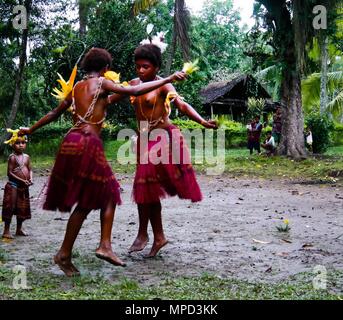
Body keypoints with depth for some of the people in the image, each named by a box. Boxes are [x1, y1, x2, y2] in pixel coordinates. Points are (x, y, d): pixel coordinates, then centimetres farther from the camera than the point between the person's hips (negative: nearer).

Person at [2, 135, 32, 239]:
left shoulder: (26, 157, 8)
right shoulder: (12, 157, -10)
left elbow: (30, 169, 12)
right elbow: (9, 173, -14)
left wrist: (30, 179, -8)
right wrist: (22, 180, -19)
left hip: (24, 186, 7)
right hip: (13, 185, -7)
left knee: (23, 208, 13)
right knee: (10, 208, -3)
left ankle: (19, 229, 26)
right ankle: (6, 231, 4)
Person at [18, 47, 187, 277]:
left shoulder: (77, 87, 19)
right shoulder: (101, 83, 0)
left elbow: (54, 113, 24)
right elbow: (134, 91, -11)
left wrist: (31, 130, 38)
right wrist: (168, 79, -8)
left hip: (73, 141, 8)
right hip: (88, 144, -8)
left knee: (109, 193, 13)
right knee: (85, 203, 3)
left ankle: (105, 245, 8)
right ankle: (64, 254, 6)